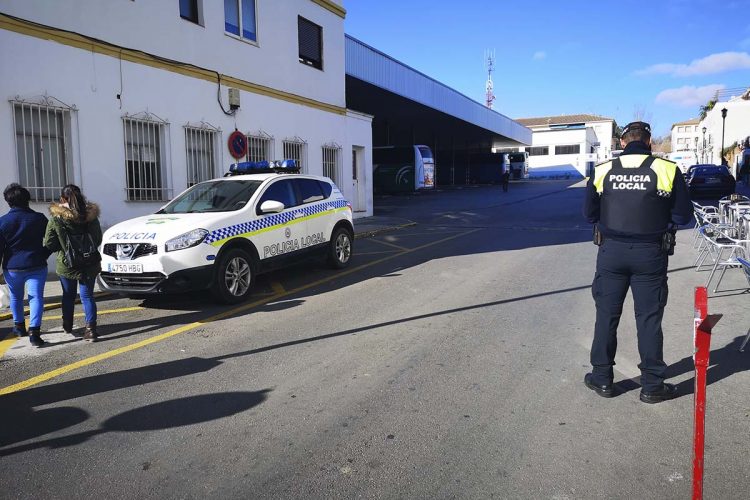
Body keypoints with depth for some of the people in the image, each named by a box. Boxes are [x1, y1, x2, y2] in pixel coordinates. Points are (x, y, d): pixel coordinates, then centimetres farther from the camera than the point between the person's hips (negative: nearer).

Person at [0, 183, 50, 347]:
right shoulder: (39, 218, -2)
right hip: (36, 266, -1)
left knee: (15, 297, 21)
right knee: (36, 297, -2)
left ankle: (19, 326, 35)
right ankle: (34, 331, -14)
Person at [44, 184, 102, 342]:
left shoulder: (55, 219, -12)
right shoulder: (90, 216, -6)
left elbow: (49, 244, -8)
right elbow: (98, 239, 1)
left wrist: (64, 247, 10)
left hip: (66, 265, -1)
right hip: (89, 264, 1)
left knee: (68, 296, 19)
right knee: (87, 296, 6)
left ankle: (67, 325, 36)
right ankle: (91, 328, -4)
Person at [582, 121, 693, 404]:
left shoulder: (603, 171, -2)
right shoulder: (667, 170, -6)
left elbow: (589, 213, 4)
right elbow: (683, 215, -2)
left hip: (611, 251, 1)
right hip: (650, 254, -1)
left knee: (606, 315, 11)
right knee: (649, 319, 8)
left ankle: (602, 379, 20)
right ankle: (652, 386, 18)